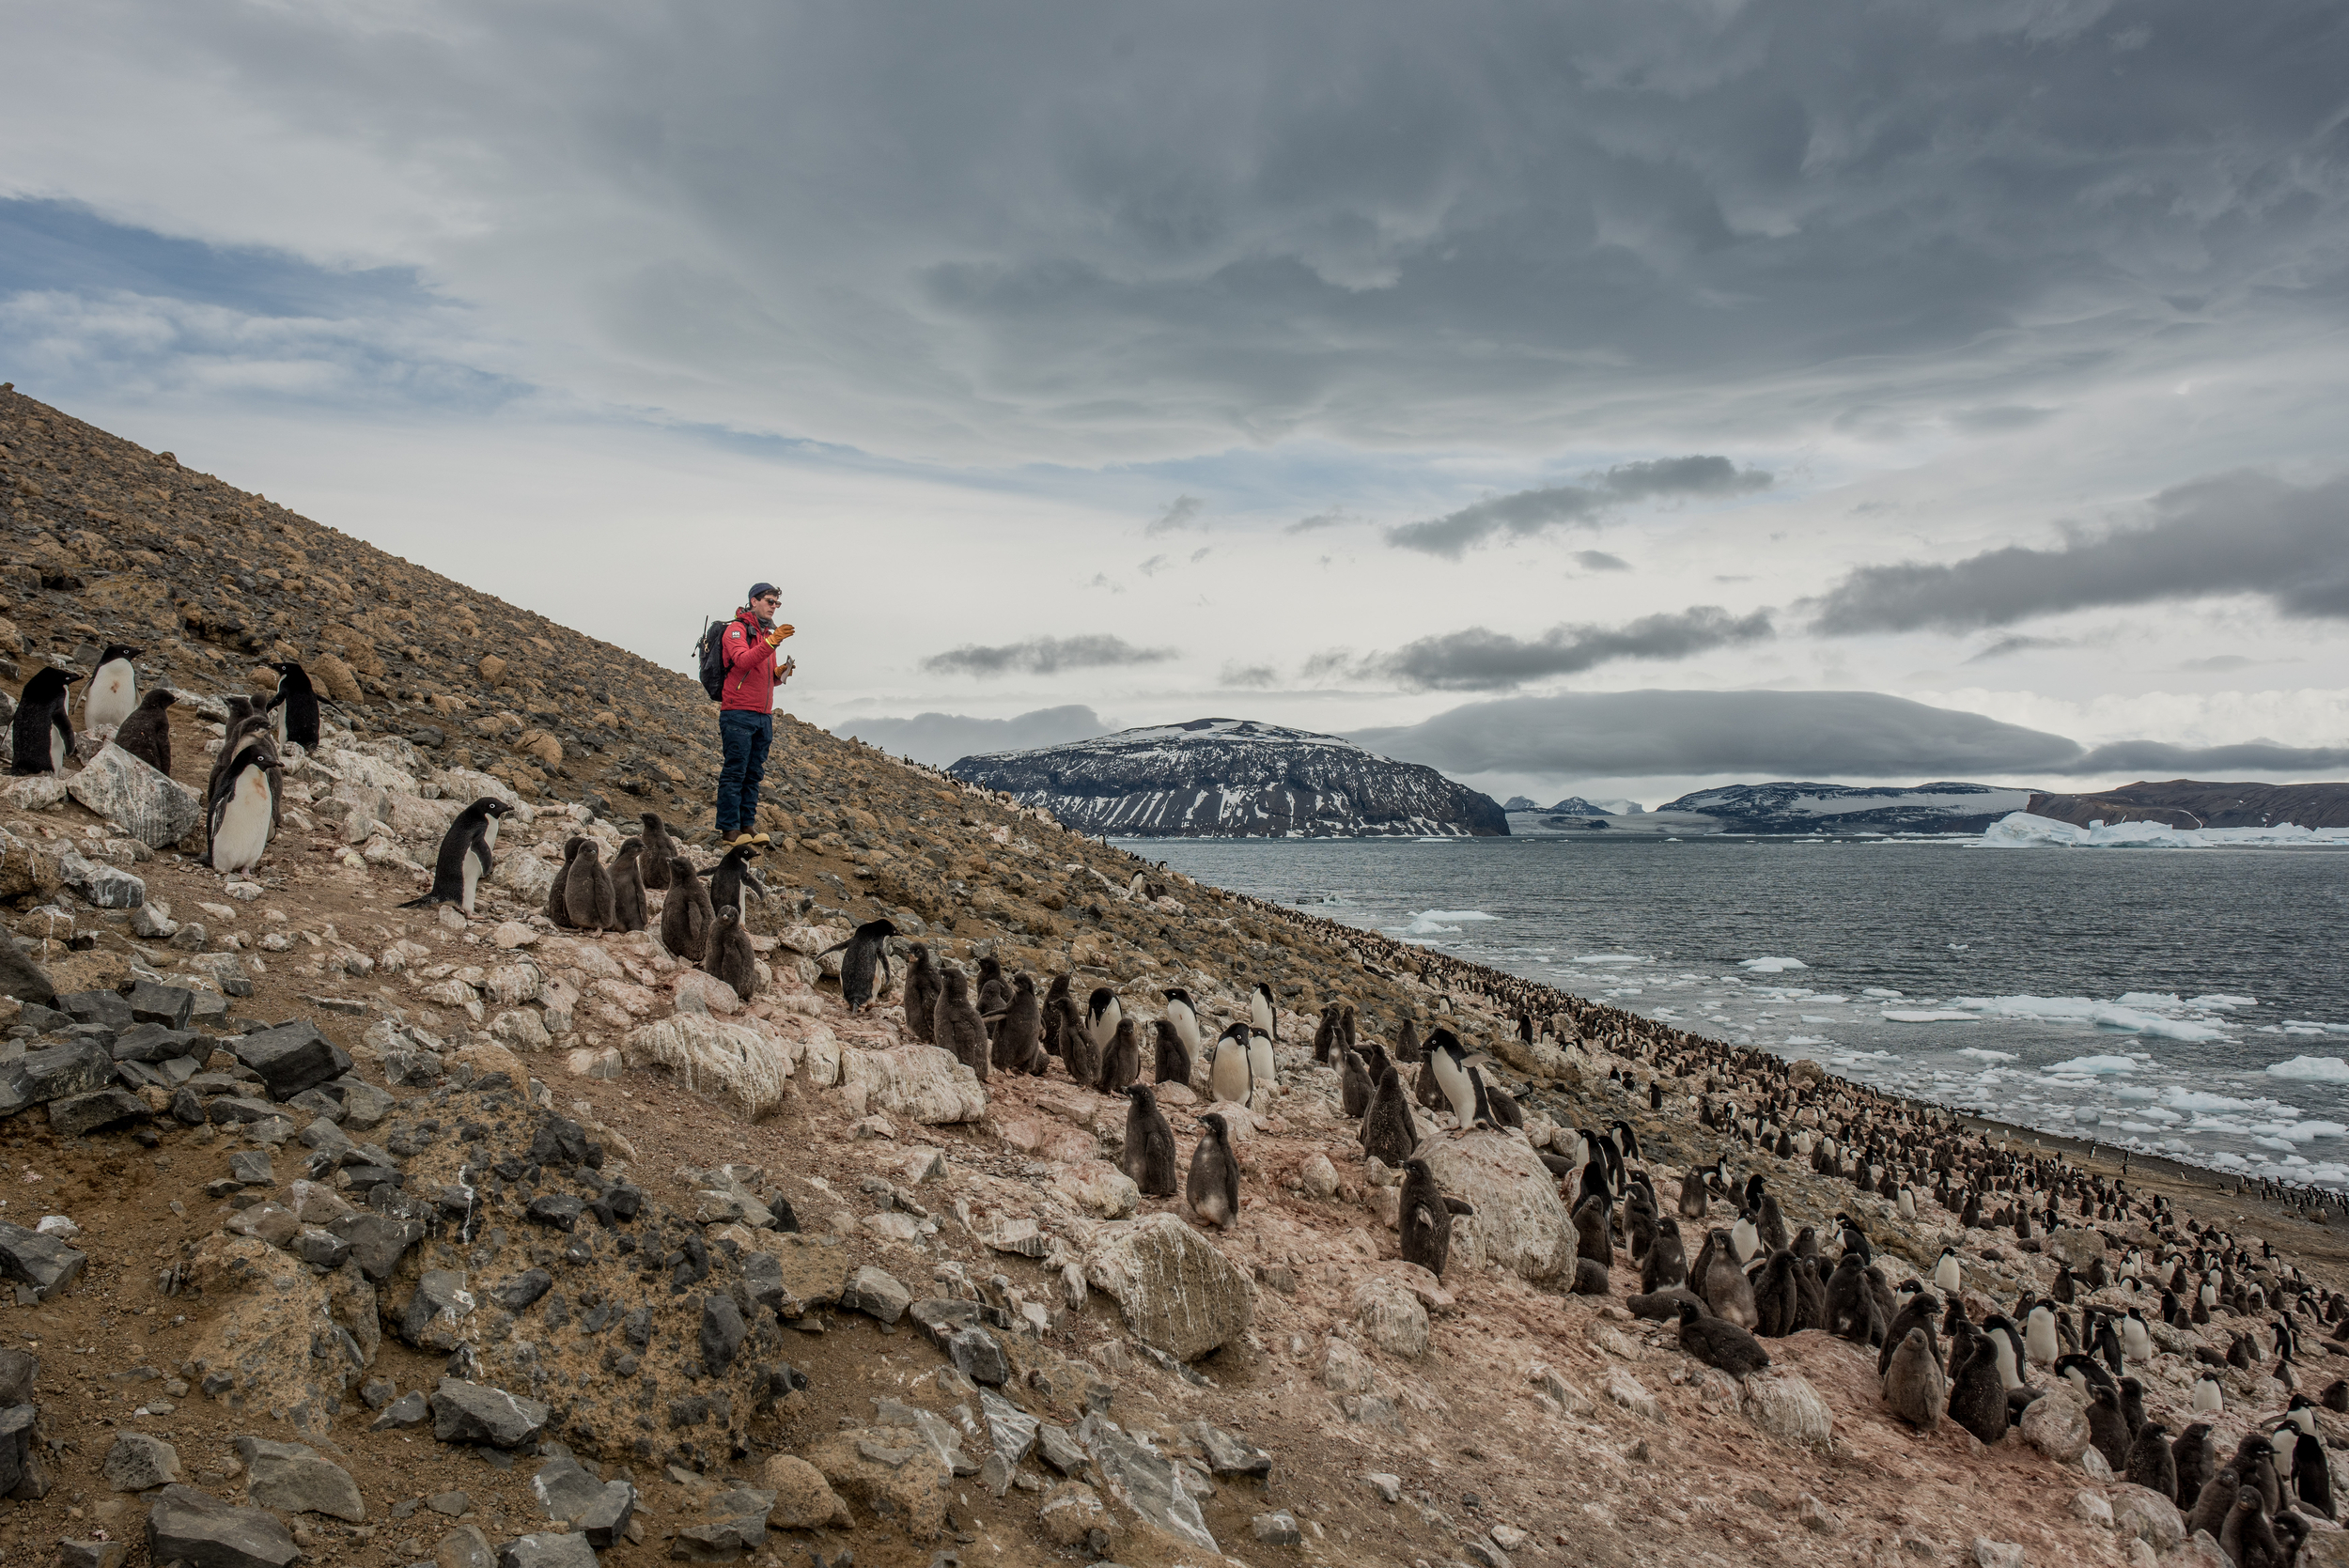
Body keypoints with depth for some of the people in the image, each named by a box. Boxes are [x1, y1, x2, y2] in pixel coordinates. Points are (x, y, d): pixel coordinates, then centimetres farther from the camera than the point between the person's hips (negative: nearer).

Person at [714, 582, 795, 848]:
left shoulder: (768, 633, 22)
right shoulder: (737, 629, -3)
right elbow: (743, 661, -21)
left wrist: (781, 672, 3)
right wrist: (771, 642, -30)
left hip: (763, 715, 8)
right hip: (738, 714, -8)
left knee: (754, 774, 6)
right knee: (735, 772, -8)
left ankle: (748, 825, 9)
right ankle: (729, 829, -7)